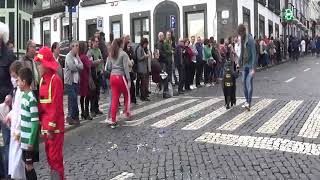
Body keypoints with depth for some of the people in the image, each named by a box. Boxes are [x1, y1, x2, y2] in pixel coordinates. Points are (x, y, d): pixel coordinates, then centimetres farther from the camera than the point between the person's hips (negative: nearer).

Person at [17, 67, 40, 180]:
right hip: (24, 139, 8)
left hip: (30, 141, -8)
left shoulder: (31, 98, -19)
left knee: (29, 166, 2)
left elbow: (35, 122, -21)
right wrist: (21, 133, 17)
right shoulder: (24, 95, 8)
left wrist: (31, 142, -20)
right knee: (27, 165, 16)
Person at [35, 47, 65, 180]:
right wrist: (41, 123, 9)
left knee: (55, 157, 0)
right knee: (49, 156, 17)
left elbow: (56, 105, -18)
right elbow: (41, 103, 12)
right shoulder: (42, 79, 10)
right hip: (45, 125, 8)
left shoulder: (55, 80, -15)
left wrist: (52, 127, -18)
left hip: (55, 126, -8)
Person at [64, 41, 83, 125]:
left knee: (72, 99, 9)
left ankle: (71, 116, 16)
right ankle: (75, 116, 4)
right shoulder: (68, 56, -6)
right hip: (69, 81, -7)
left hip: (76, 81, 7)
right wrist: (78, 66, 0)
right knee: (73, 99, -7)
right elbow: (72, 67, -17)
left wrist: (76, 66, -11)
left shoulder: (77, 56, 15)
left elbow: (81, 66, 4)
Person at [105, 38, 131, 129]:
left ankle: (113, 121, 4)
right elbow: (126, 68, -11)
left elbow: (108, 67, 10)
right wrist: (129, 80, -9)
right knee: (127, 95, 18)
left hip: (112, 77, 5)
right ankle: (127, 113, 26)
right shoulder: (123, 54, -7)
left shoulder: (111, 54, 10)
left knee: (114, 99, 5)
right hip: (121, 76, -5)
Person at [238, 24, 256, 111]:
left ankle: (249, 103, -15)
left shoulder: (250, 39, -17)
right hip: (244, 64, 8)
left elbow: (254, 54, -20)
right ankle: (247, 101, 18)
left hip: (250, 65, -8)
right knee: (244, 82, 8)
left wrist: (253, 68, -23)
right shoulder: (242, 39, 8)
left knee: (249, 83, -14)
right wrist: (240, 61, 20)